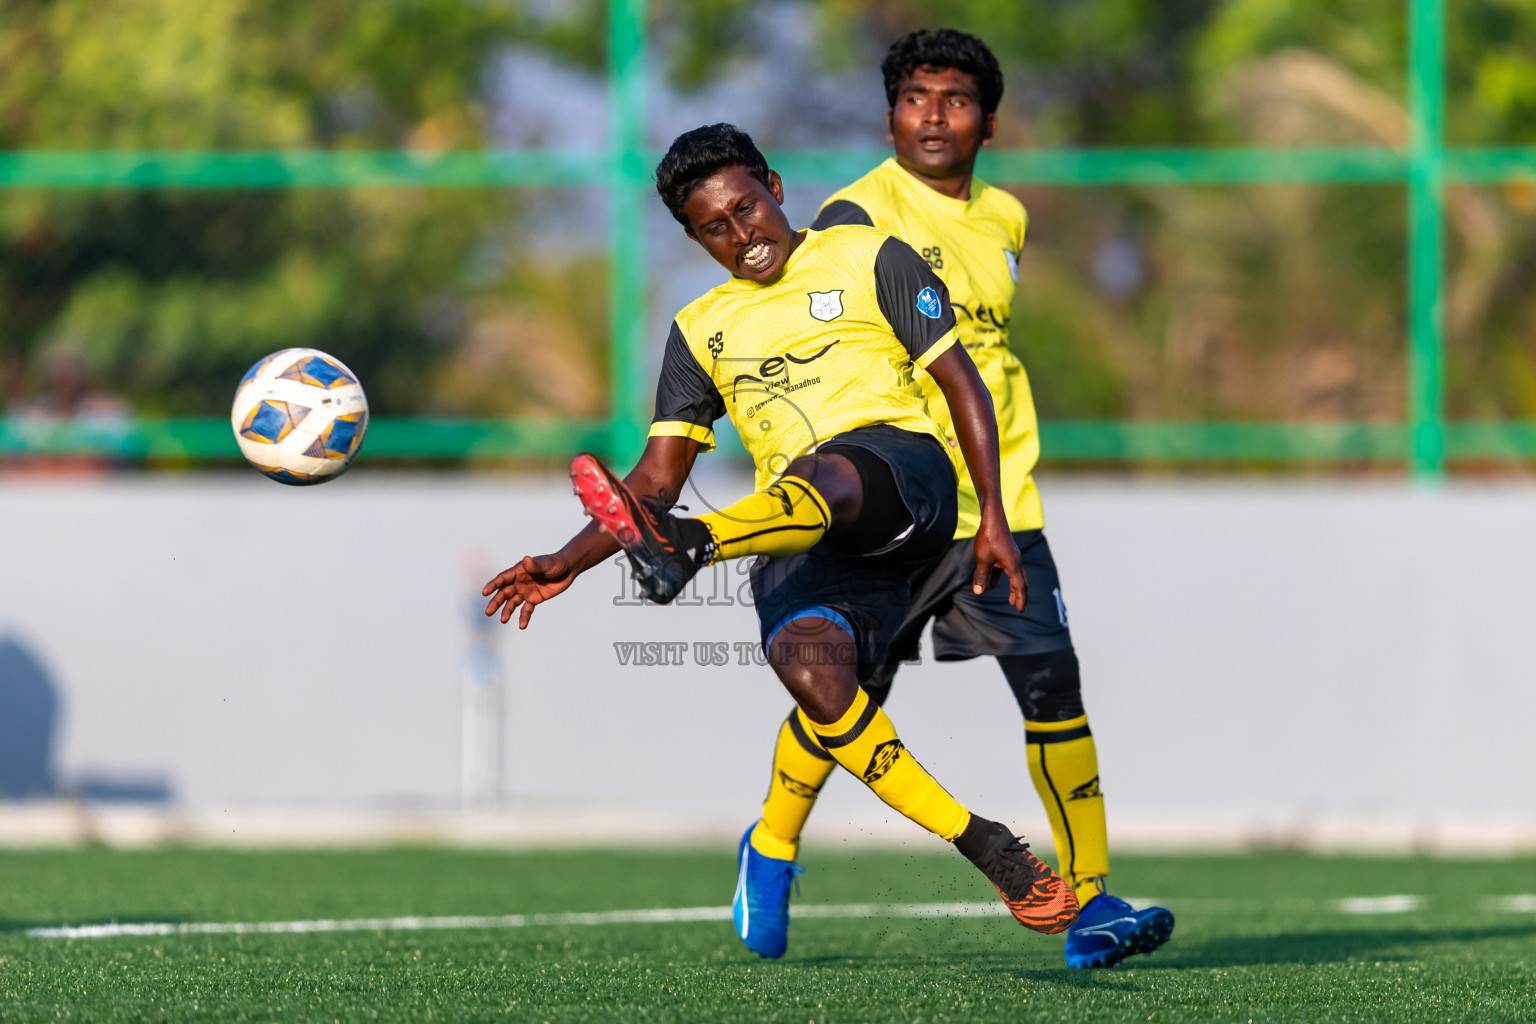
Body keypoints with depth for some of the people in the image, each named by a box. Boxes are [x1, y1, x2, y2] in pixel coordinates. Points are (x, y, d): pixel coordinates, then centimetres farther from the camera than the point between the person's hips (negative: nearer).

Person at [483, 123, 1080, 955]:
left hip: (898, 463, -4)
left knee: (819, 477, -41)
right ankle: (988, 852, -23)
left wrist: (993, 516, -2)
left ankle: (683, 549, -73)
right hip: (800, 541, 4)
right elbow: (660, 474, 21)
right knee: (808, 666, -28)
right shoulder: (701, 330, 25)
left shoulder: (868, 259, 13)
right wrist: (567, 564, 6)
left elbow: (963, 384, 9)